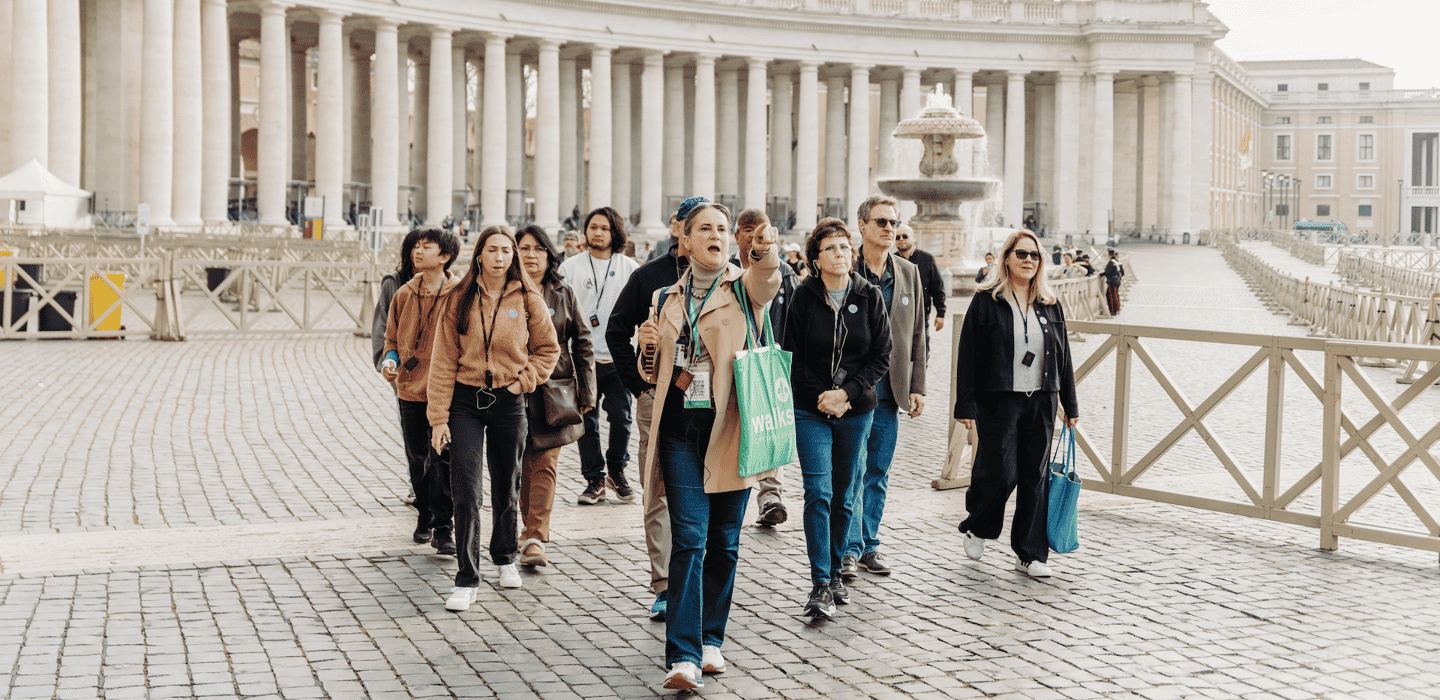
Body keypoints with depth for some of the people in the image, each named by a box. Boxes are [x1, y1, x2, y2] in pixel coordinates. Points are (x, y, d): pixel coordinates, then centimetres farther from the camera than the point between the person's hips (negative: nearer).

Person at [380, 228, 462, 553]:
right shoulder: (405, 294, 7)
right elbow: (393, 337, 17)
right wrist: (390, 360, -3)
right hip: (410, 389, 4)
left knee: (443, 459, -7)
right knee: (417, 459, 13)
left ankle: (443, 528, 1)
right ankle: (424, 517, 32)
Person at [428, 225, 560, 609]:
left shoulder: (527, 300, 0)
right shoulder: (460, 300, -2)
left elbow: (548, 348, 12)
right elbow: (444, 360, -3)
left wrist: (526, 379, -3)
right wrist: (439, 418, -6)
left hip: (509, 402, 1)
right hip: (466, 401, -1)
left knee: (506, 486, 14)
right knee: (466, 490, -9)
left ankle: (504, 557, 37)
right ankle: (467, 580, -5)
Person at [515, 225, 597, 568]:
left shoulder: (564, 295, 7)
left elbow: (583, 345, 9)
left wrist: (586, 394, 5)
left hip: (555, 392, 0)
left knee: (545, 464, -8)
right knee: (522, 465, 9)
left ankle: (534, 538, -11)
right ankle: (531, 528, 24)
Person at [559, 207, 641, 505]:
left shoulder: (629, 267, 8)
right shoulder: (570, 267, 8)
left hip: (618, 358, 0)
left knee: (621, 418, -2)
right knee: (587, 421, 1)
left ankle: (617, 471, 20)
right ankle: (594, 480, 13)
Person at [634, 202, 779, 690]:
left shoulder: (745, 287, 3)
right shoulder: (671, 299, 14)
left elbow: (768, 279, -24)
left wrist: (765, 254, -48)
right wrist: (649, 346, 0)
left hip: (729, 427, -1)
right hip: (681, 427, 1)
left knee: (724, 540, 8)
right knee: (688, 538, -8)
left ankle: (710, 639, 24)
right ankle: (683, 655, -11)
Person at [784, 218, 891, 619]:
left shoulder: (870, 297, 1)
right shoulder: (805, 296, -3)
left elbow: (881, 357, 1)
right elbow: (792, 357, 0)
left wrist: (846, 392, -11)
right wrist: (821, 396, -11)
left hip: (856, 410, 2)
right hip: (810, 409, -2)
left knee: (844, 496, 9)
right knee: (819, 493, -11)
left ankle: (835, 573, 24)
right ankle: (820, 586, -10)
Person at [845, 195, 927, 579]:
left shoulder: (909, 272, 10)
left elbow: (917, 333, 13)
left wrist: (917, 386, 7)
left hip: (889, 391, 4)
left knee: (878, 474, 11)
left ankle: (869, 544, 20)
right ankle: (849, 548, 2)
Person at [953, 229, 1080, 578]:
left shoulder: (1050, 305, 11)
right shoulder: (986, 302, -2)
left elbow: (1063, 357, 15)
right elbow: (967, 356, -5)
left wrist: (1070, 405, 12)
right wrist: (966, 406, -10)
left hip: (1040, 402, 4)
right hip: (999, 401, -4)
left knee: (1036, 478, 5)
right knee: (1001, 474, -8)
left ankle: (1030, 555, 14)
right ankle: (977, 527, 22)